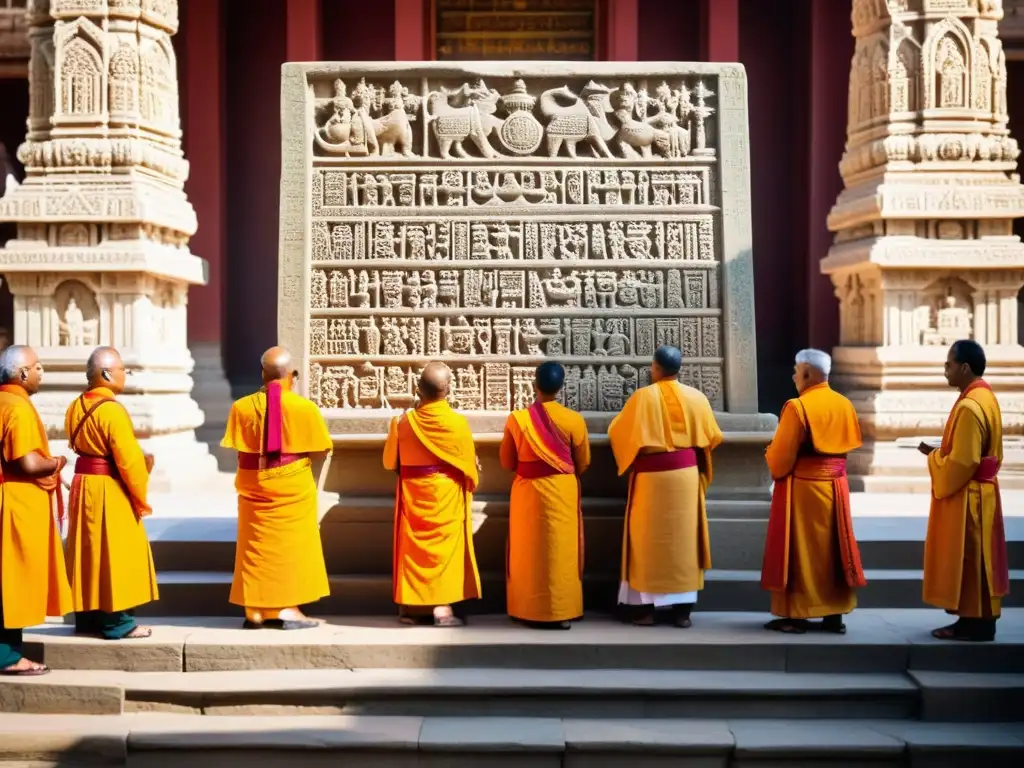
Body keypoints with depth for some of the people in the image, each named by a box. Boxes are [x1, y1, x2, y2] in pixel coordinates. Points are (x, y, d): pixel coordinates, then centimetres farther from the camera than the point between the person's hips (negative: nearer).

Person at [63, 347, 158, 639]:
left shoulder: (75, 407, 8)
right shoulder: (112, 410, -20)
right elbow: (129, 460, -20)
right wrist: (141, 497, -7)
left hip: (82, 484, 9)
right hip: (109, 490, -9)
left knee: (88, 551, 14)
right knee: (115, 553, -1)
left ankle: (87, 617, 22)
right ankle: (116, 622, 4)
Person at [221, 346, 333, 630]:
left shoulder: (242, 406, -5)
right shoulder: (305, 407, -12)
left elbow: (240, 452, -3)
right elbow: (319, 452, -6)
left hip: (254, 487, 3)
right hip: (293, 488, -3)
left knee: (257, 546, 10)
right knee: (291, 545, 6)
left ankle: (255, 611, 14)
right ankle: (287, 609, 6)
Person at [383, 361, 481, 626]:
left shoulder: (403, 421, -6)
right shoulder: (457, 422, -12)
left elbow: (390, 462, 6)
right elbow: (469, 464, -3)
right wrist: (471, 484, 16)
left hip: (412, 494, 2)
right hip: (446, 494, -2)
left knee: (413, 544, 10)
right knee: (443, 545, 4)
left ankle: (410, 606, 13)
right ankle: (442, 607, 1)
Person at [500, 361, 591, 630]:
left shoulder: (517, 419, -9)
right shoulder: (574, 420, -10)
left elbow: (507, 462, 1)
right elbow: (583, 463, 2)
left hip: (528, 492, 0)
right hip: (563, 493, 0)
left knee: (529, 551, 10)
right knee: (561, 550, 8)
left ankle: (530, 611, 15)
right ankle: (562, 612, 12)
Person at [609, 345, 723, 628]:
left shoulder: (643, 396, -9)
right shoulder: (696, 397, 0)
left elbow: (616, 431, 0)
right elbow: (711, 437, 9)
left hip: (651, 477, -2)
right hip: (686, 474, 3)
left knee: (648, 539, 5)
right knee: (684, 538, 6)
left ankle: (645, 608, 6)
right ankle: (683, 610, 7)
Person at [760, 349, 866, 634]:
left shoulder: (798, 406, -16)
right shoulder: (844, 405, 5)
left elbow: (781, 454, -15)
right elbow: (849, 444, 15)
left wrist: (771, 456, 6)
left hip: (803, 487, -6)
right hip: (835, 485, 6)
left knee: (800, 550, 1)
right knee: (832, 548, 11)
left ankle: (796, 616, 5)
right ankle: (834, 614, 15)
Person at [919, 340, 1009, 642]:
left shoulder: (969, 407, -23)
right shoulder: (985, 397, 9)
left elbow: (961, 463, -24)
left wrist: (932, 454, -9)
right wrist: (940, 450, 9)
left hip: (966, 497, -10)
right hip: (979, 491, 10)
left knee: (968, 561, -1)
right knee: (973, 560, 14)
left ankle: (976, 625, 6)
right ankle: (975, 619, 20)